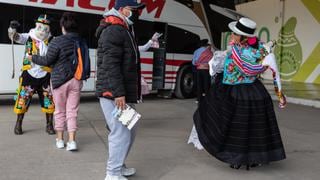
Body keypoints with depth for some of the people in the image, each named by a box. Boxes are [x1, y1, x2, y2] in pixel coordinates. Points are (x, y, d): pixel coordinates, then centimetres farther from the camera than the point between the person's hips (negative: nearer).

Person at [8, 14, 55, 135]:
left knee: (49, 101, 4)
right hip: (29, 74, 0)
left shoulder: (52, 40, -1)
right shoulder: (29, 37, 1)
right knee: (23, 99, 4)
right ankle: (18, 124, 22)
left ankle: (49, 125, 20)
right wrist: (12, 28, -30)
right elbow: (15, 36, -9)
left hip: (45, 75, 0)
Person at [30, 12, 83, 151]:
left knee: (60, 111, 11)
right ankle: (72, 141, 3)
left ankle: (60, 140, 21)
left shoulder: (58, 41, -11)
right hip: (76, 80, 3)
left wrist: (33, 58, 8)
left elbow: (47, 60, -9)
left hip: (60, 80, -3)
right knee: (72, 111, 6)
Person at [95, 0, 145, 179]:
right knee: (121, 133, -6)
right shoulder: (114, 30, -13)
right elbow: (110, 65, -22)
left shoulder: (124, 31, 21)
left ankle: (118, 166, 30)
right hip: (113, 94, -10)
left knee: (130, 131, 16)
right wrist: (118, 93, -25)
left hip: (124, 93, 10)